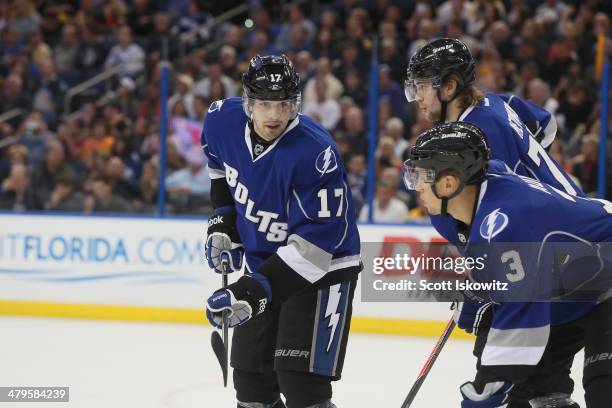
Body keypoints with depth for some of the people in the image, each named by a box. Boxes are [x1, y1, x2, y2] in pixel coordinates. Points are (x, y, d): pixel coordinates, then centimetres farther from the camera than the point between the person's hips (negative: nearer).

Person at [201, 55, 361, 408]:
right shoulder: (224, 120, -12)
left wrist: (259, 289, -35)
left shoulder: (313, 153, -31)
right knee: (251, 378, 12)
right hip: (263, 258, 7)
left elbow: (318, 237, -31)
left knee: (300, 379, -17)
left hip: (322, 268, -7)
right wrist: (223, 220, 8)